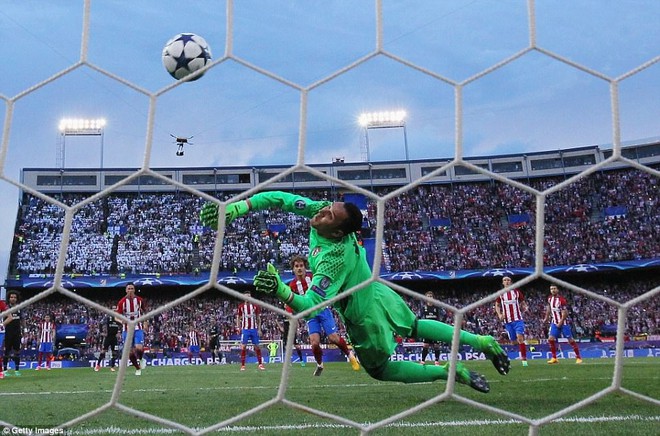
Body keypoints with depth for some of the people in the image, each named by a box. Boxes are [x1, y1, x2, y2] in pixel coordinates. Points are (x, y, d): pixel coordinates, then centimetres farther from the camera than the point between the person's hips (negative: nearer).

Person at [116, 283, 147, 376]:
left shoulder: (140, 300, -1)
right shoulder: (122, 302, -6)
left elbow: (145, 312, 16)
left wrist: (145, 323, 9)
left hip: (138, 329, 0)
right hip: (127, 330, 0)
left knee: (139, 348, -20)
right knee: (131, 352, 5)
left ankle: (141, 359, 13)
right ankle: (138, 368, 27)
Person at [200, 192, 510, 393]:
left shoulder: (332, 260, -37)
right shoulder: (320, 210, -17)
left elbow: (310, 306, -40)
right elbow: (280, 199, -13)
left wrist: (281, 291, -57)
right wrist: (238, 207, -22)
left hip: (365, 315, -8)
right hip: (378, 293, 8)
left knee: (379, 368, 18)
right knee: (415, 327, 32)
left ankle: (451, 371, 15)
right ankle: (481, 342, 36)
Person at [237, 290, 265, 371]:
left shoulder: (255, 306, 4)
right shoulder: (241, 306, 2)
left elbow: (258, 318, 9)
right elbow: (238, 318, 8)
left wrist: (259, 329, 4)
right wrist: (239, 328, -1)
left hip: (254, 329, 1)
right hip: (245, 329, -1)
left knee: (257, 346, 3)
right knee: (243, 346, -4)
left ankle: (260, 364, 10)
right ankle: (242, 365, 1)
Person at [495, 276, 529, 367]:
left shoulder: (517, 292, 5)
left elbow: (523, 303, 14)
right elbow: (497, 305, 14)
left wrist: (524, 308, -6)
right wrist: (499, 314, -2)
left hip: (518, 319, -2)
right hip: (507, 320, 2)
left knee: (520, 337, -17)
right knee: (513, 340, 5)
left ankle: (524, 359, -17)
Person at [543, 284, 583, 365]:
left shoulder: (561, 300, -17)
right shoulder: (550, 298, 3)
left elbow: (565, 313, -17)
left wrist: (560, 323, -18)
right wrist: (546, 317, 20)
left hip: (564, 322, -6)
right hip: (555, 322, 6)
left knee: (570, 340, -2)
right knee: (551, 339, -5)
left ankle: (578, 357, 9)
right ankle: (554, 358, 3)